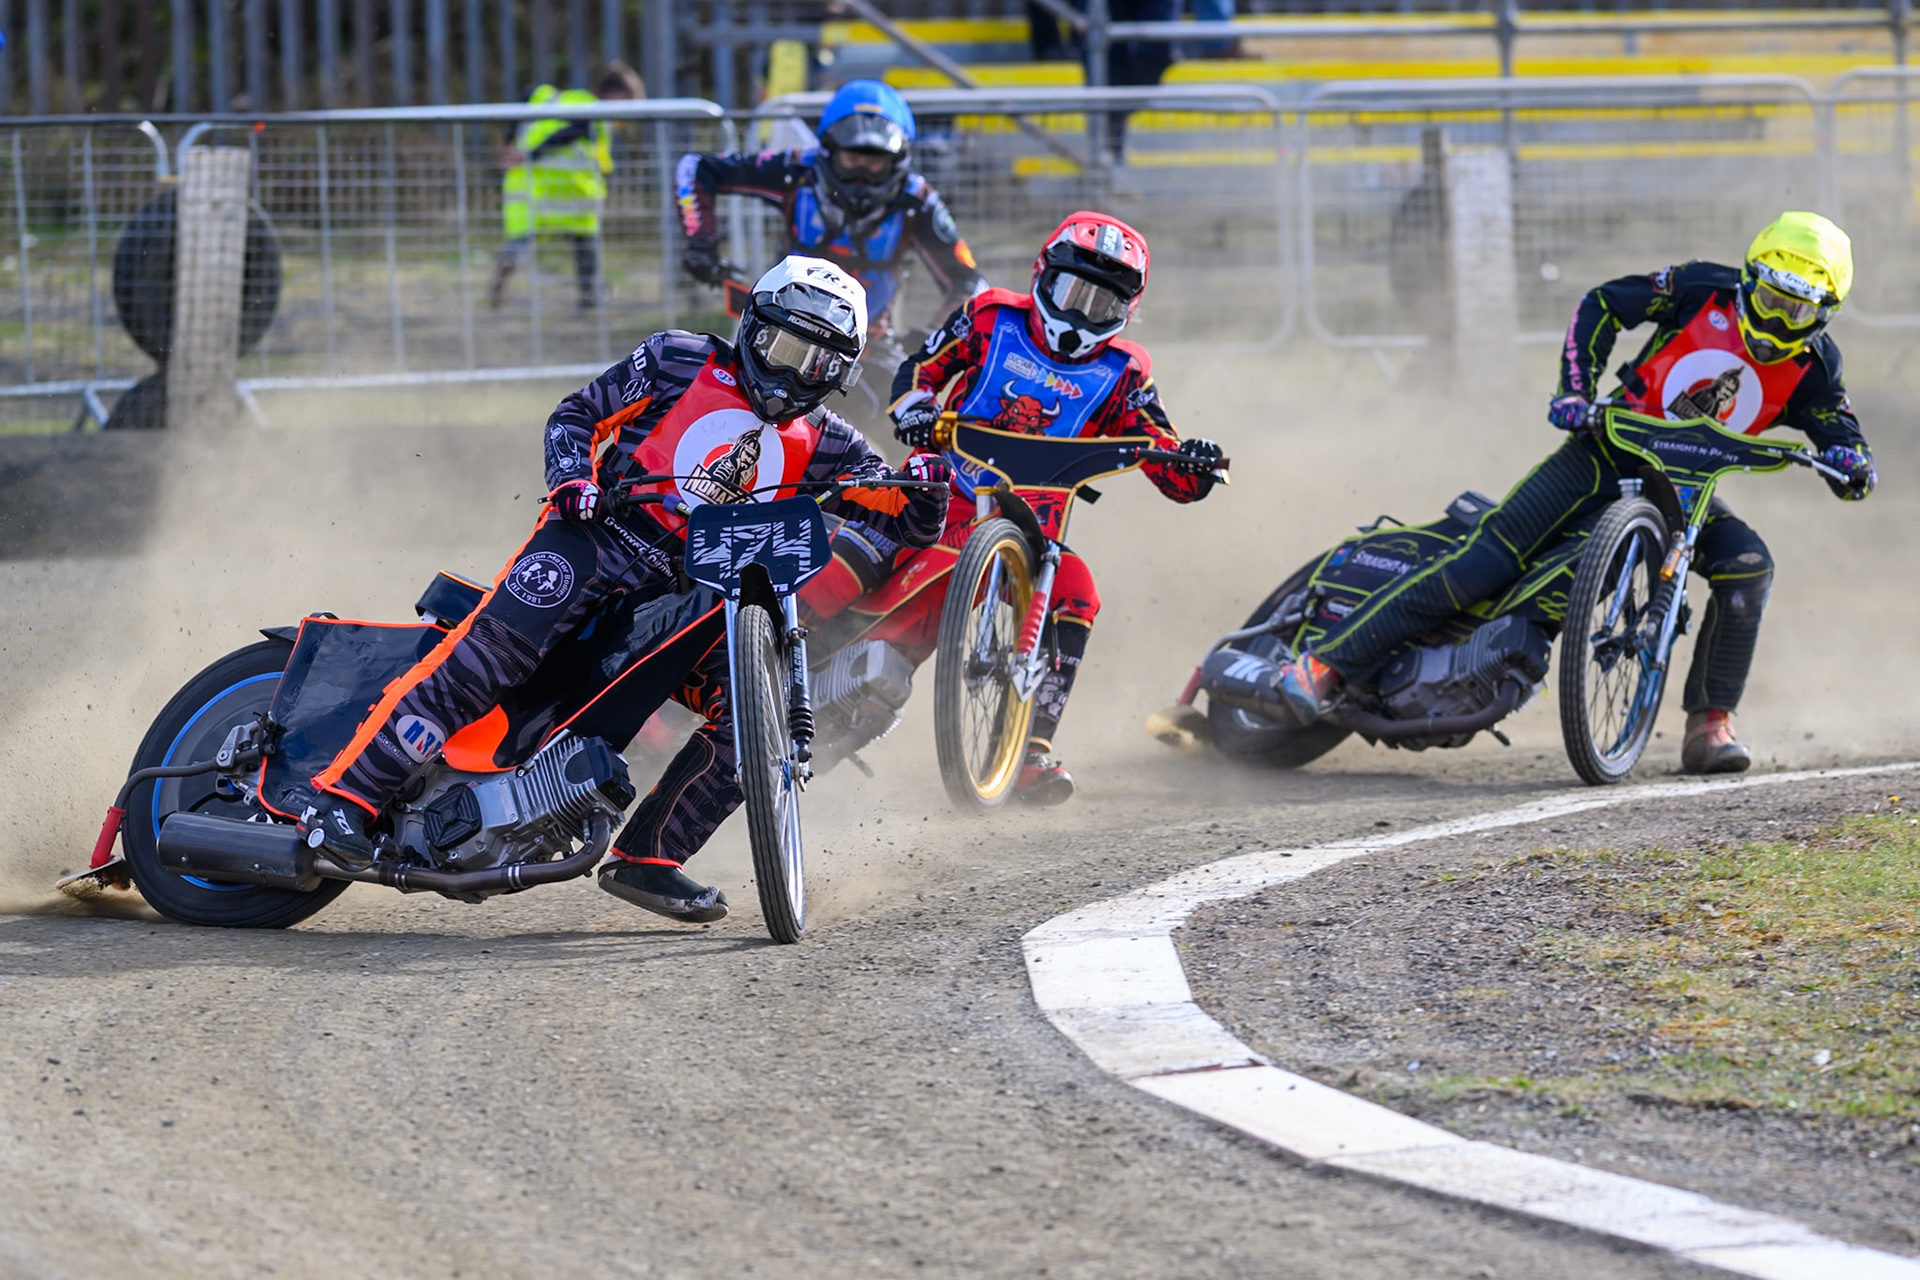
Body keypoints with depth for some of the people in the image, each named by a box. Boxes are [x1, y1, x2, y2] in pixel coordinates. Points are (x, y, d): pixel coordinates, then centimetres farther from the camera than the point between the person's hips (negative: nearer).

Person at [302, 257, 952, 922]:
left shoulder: (823, 444, 15)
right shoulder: (680, 361, 7)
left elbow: (912, 527, 12)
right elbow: (579, 413, 11)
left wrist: (927, 489, -11)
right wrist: (572, 477, -10)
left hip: (689, 595, 4)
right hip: (601, 531, -4)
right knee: (491, 649, -27)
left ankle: (646, 857, -7)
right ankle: (346, 795, -31)